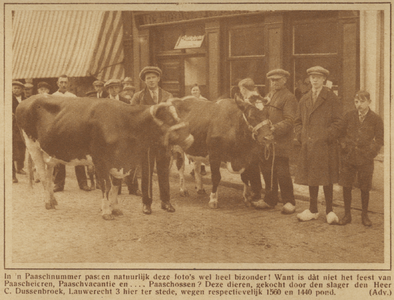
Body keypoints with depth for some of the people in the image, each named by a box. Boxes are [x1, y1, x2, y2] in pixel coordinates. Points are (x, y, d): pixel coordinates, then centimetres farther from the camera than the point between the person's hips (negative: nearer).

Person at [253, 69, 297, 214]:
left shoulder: (289, 97, -6)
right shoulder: (269, 96, 21)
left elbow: (289, 121, -14)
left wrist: (274, 128, -26)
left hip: (281, 141, -8)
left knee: (282, 172, -6)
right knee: (267, 170, 11)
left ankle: (289, 202, 5)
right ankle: (270, 200, 23)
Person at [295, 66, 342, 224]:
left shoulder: (331, 98, -1)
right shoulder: (304, 99, 14)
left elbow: (337, 121, -4)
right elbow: (298, 121, 20)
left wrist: (326, 137, -12)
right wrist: (301, 137, 5)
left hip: (326, 146, -5)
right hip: (308, 146, 5)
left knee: (326, 179, -1)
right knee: (311, 178, 9)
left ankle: (329, 211, 8)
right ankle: (313, 210, 18)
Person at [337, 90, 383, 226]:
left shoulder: (376, 119, -2)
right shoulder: (349, 116, 3)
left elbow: (380, 139, 3)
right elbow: (341, 134, 11)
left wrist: (371, 152, -6)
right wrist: (344, 146, -2)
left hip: (365, 159, -1)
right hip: (348, 158, 2)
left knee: (365, 189, 5)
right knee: (346, 187, 3)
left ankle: (365, 215, 22)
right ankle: (347, 214, 16)